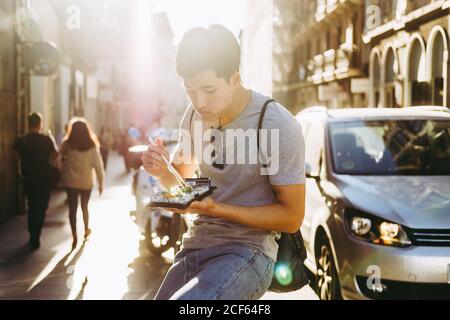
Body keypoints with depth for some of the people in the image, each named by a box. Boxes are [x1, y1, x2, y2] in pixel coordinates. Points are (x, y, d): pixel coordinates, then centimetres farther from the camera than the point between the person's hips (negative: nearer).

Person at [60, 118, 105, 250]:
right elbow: (98, 165, -7)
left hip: (70, 181, -1)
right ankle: (86, 230, 37)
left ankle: (75, 237, -2)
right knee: (84, 207, 20)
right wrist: (101, 182, 0)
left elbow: (61, 158, -5)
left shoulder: (67, 144, -9)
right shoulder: (91, 146, -8)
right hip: (86, 182, 1)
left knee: (72, 208, 4)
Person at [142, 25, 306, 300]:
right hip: (194, 246, 7)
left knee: (185, 297, -31)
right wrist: (163, 172, -5)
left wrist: (214, 208, -22)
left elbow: (291, 217, -13)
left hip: (248, 251, -7)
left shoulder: (278, 126, -17)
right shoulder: (195, 116, 3)